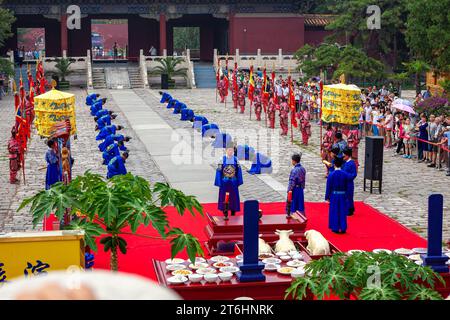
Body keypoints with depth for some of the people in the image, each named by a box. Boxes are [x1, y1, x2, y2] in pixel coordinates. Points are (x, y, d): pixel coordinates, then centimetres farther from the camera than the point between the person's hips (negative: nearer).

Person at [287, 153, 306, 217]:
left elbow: (292, 182, -20)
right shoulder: (303, 169, 2)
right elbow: (304, 179, 9)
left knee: (293, 205, 4)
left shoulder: (294, 170, -21)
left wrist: (289, 190, -14)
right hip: (301, 189, 7)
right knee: (300, 204, 16)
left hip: (295, 189, -7)